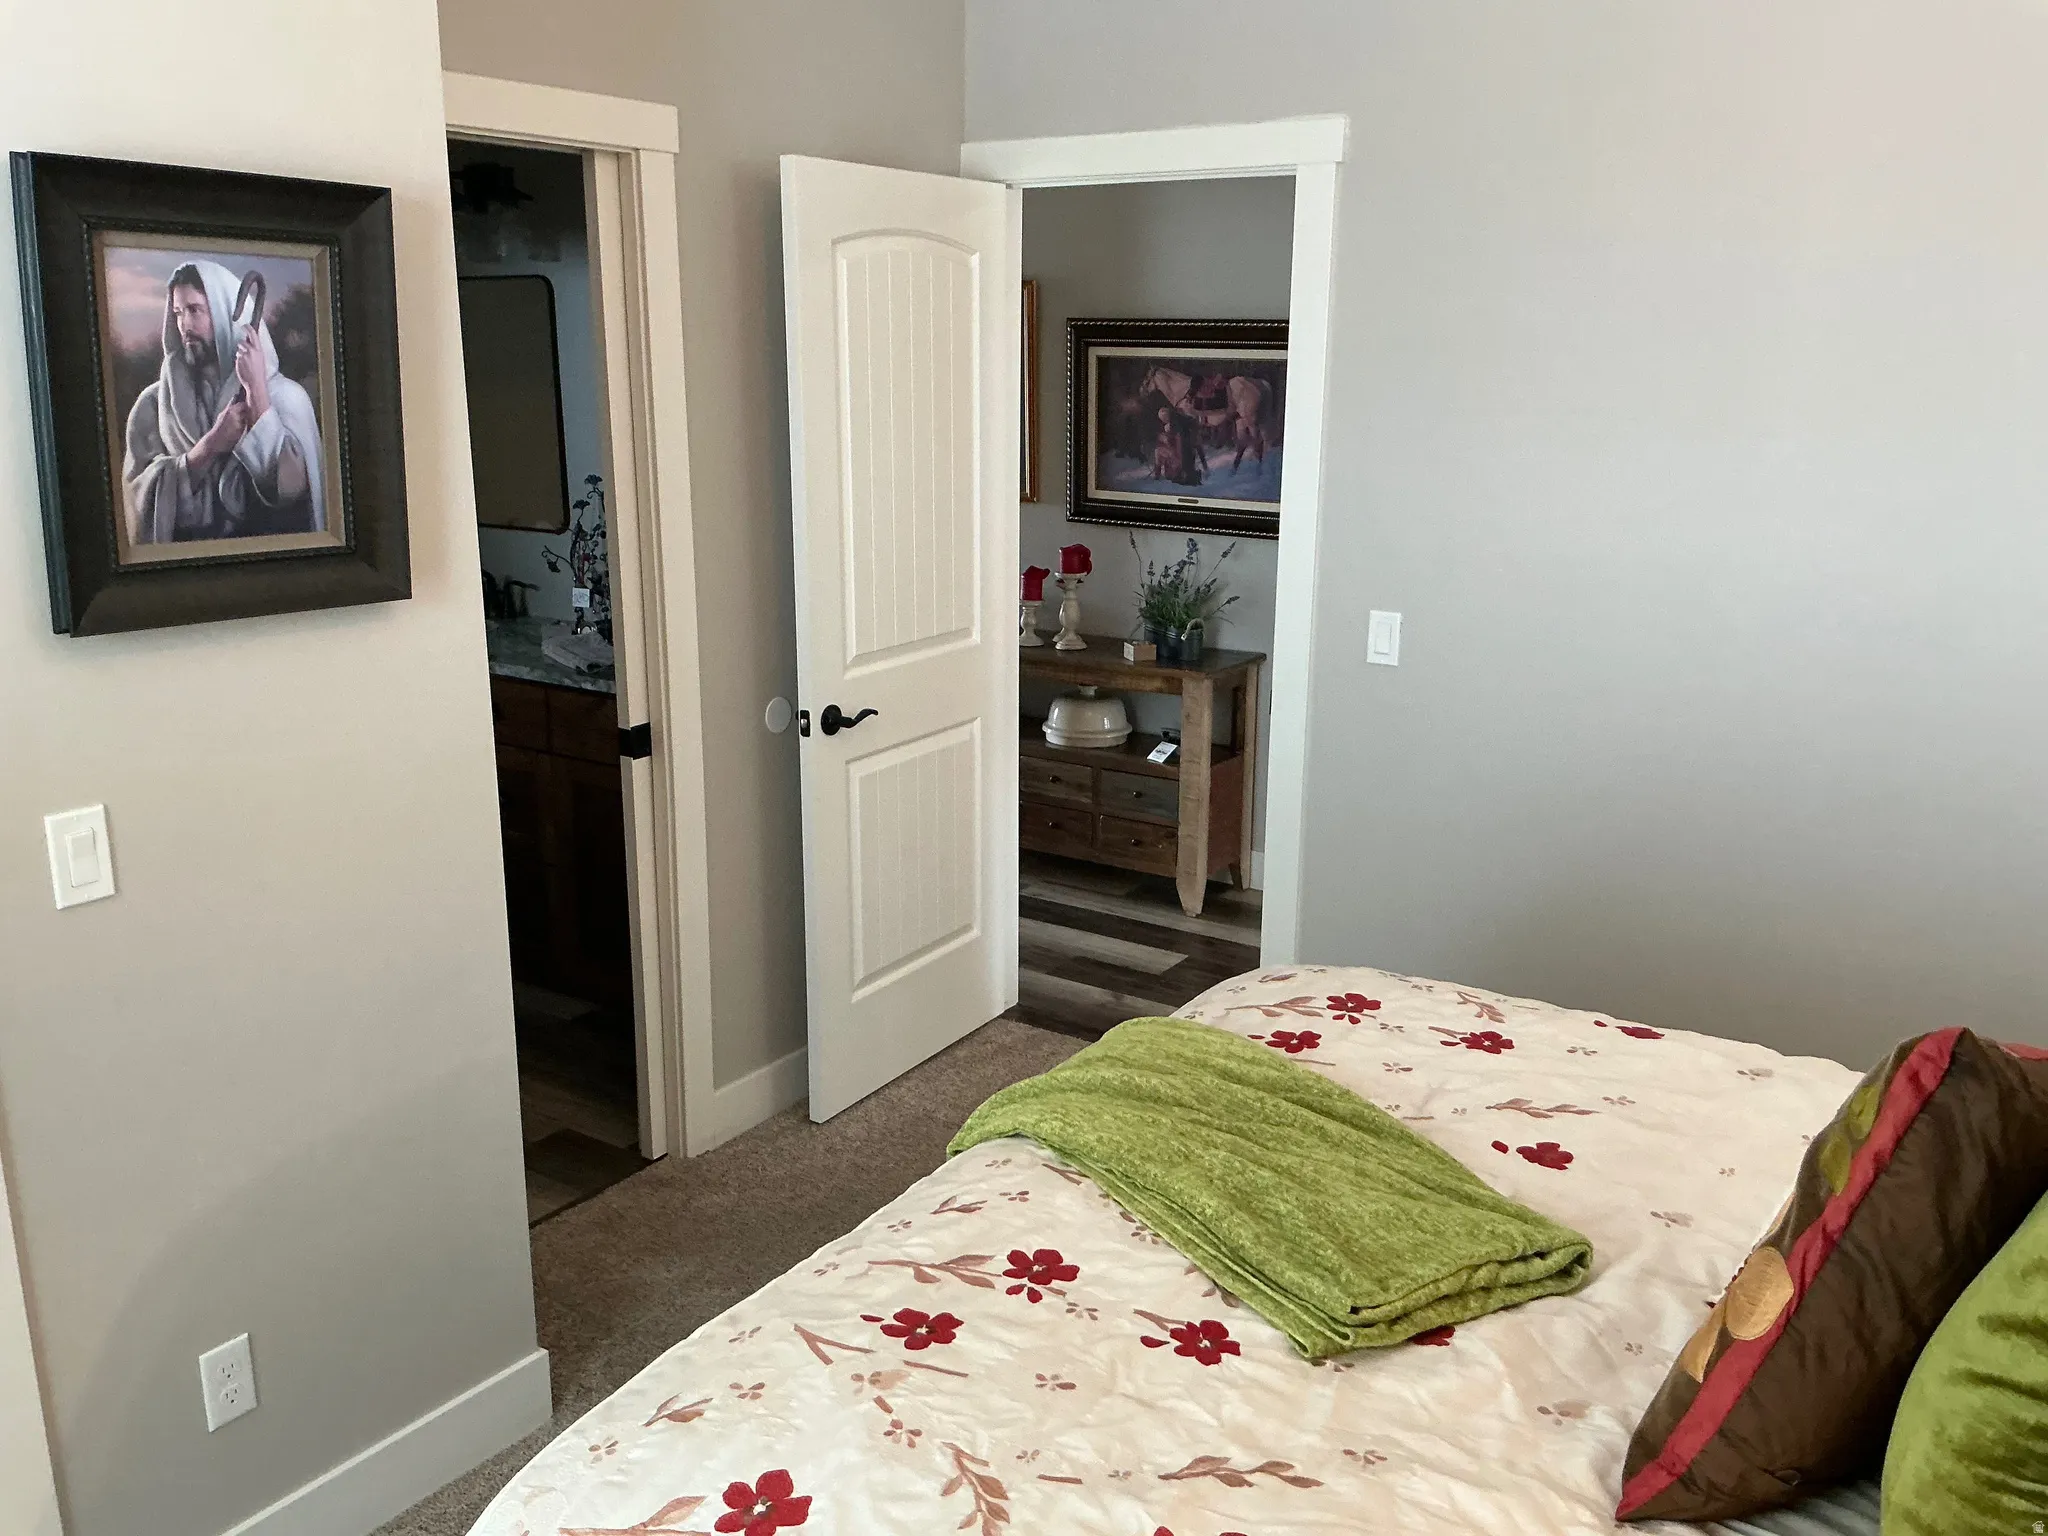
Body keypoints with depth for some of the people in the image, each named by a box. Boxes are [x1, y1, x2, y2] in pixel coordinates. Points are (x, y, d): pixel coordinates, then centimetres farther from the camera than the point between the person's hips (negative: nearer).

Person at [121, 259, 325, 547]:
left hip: (264, 549, -1)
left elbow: (290, 486, -12)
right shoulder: (154, 402, 7)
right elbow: (138, 490, -1)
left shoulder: (284, 395, 1)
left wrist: (257, 388, -10)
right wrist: (211, 444, -11)